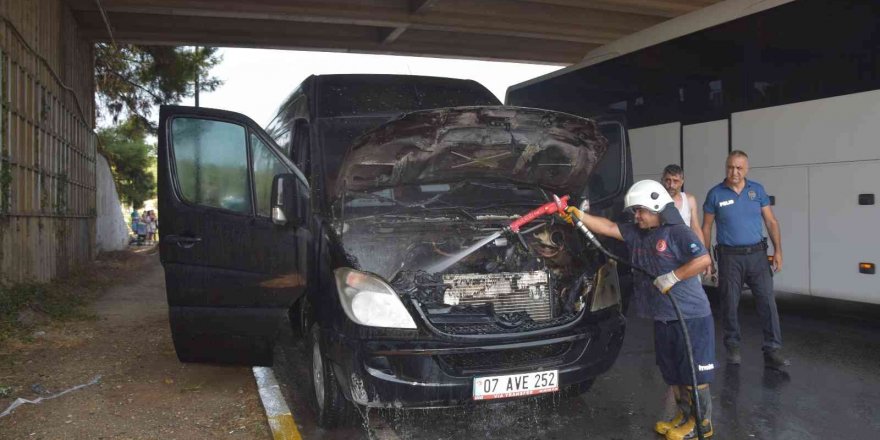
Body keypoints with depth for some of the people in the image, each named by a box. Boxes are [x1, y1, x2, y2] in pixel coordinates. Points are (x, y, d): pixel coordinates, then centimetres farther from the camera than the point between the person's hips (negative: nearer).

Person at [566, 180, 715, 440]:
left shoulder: (678, 232, -13)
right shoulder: (635, 234, 9)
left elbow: (704, 260, -21)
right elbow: (607, 227, 8)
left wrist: (673, 277, -23)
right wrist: (577, 215, 0)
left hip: (691, 316, -8)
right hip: (663, 318, 8)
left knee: (694, 372, 1)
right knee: (673, 372, 16)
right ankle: (685, 416, 30)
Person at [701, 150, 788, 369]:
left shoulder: (757, 190, 4)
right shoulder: (715, 194, -2)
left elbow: (771, 221, 8)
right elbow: (706, 228, 3)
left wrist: (778, 250, 1)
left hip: (757, 254, 2)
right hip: (729, 257, -1)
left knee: (767, 301, -3)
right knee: (730, 304, 6)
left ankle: (772, 351, 1)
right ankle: (733, 347, 21)